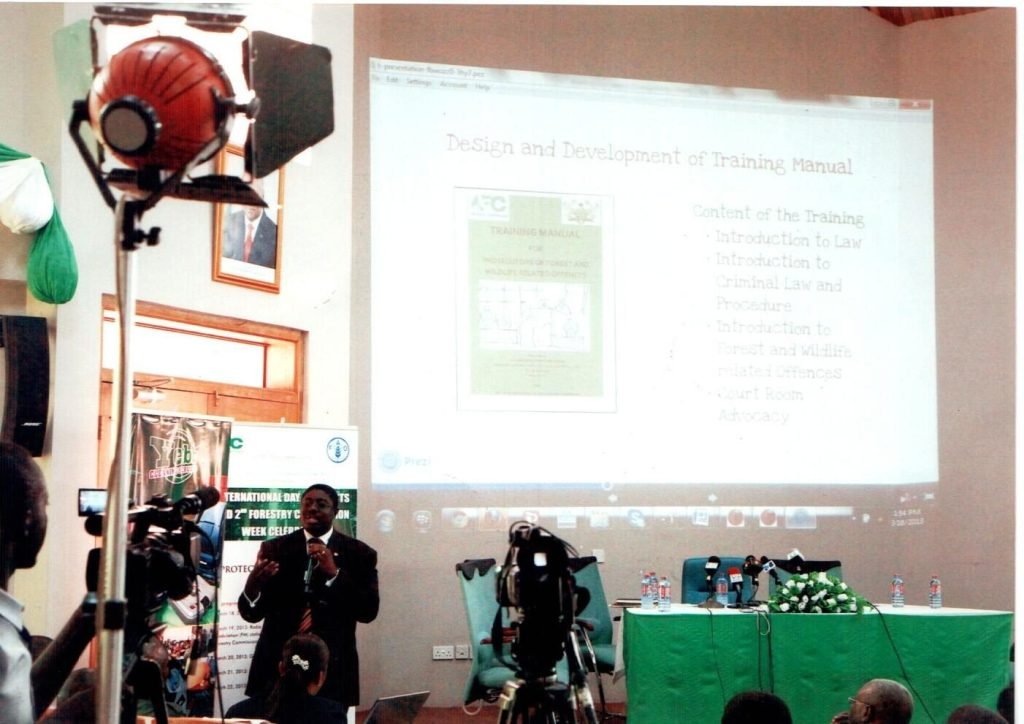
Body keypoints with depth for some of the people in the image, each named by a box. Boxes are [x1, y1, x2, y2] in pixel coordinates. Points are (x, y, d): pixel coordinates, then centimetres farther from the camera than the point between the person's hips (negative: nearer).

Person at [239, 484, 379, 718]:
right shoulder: (274, 549, 3)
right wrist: (252, 585, -23)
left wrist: (334, 573, -18)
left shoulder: (359, 553, 1)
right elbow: (252, 613, 0)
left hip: (332, 671, 0)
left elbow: (368, 611, -8)